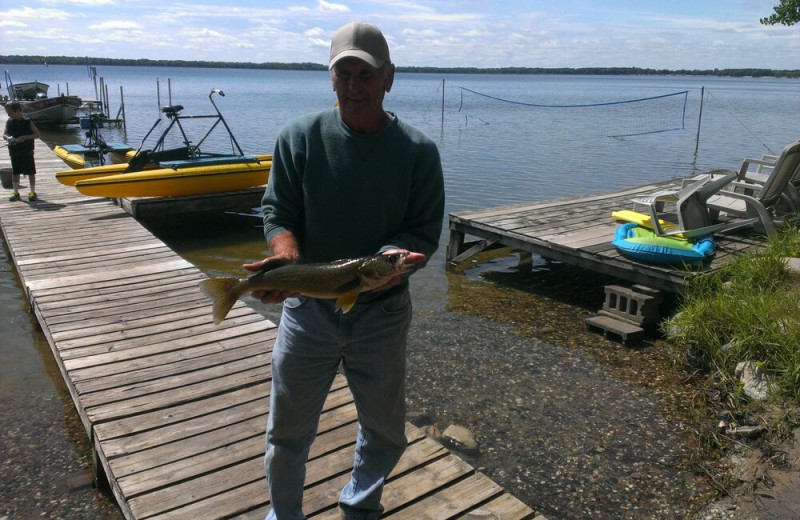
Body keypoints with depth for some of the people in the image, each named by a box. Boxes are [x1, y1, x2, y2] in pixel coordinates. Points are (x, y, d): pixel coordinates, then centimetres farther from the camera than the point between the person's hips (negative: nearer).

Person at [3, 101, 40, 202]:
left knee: (31, 172, 2)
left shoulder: (27, 122, -9)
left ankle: (33, 192, 13)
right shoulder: (9, 122, 3)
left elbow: (37, 134, -9)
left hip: (27, 152, -4)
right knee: (15, 173, 8)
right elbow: (4, 134, 10)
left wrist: (25, 137, -22)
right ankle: (16, 192, 17)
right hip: (14, 152, 4)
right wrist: (8, 138, -13)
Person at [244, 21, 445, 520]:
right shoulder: (299, 137, -5)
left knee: (387, 431, 18)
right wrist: (286, 256, -24)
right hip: (307, 307, 0)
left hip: (382, 311, 0)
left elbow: (424, 232, -8)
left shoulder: (418, 151, -7)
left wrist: (393, 259, -29)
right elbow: (278, 212, -4)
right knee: (287, 432, 14)